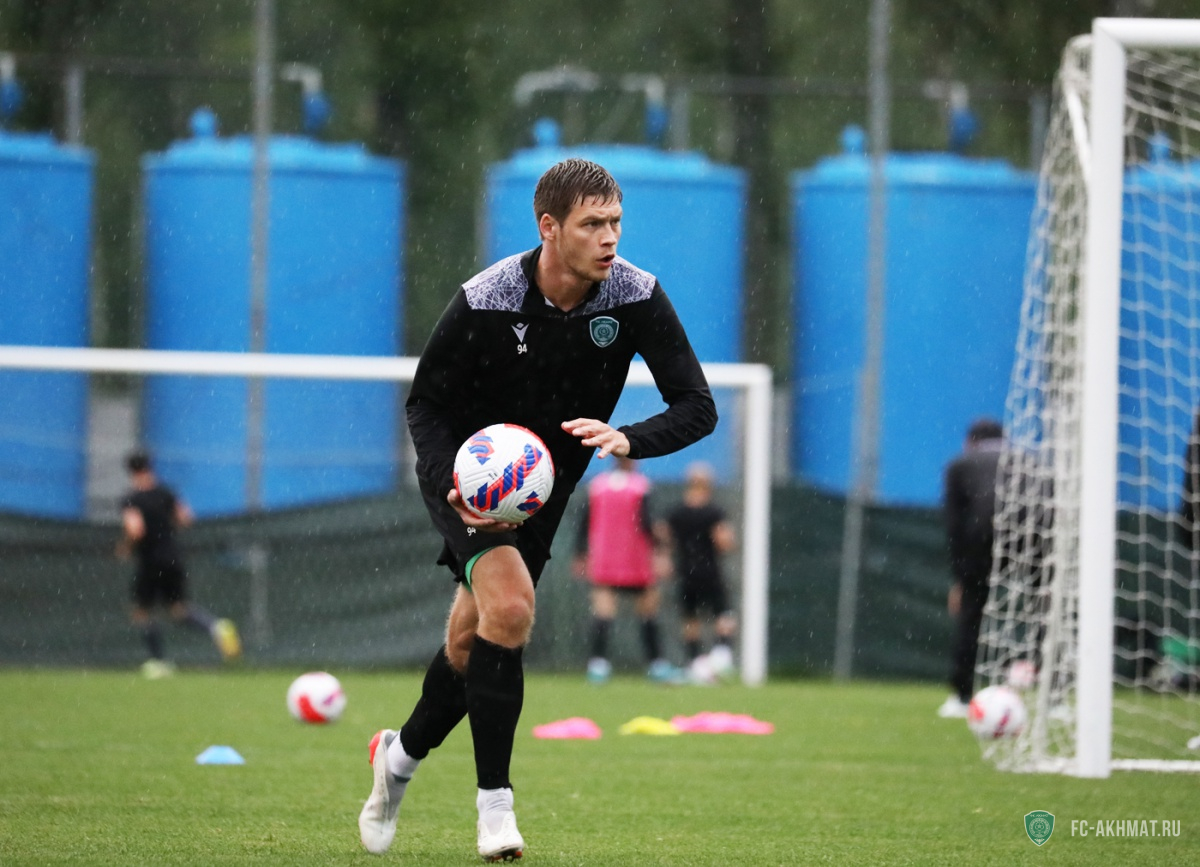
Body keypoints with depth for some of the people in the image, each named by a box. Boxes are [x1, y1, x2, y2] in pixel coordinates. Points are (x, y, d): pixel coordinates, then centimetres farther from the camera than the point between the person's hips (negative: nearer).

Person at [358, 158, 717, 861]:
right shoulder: (484, 301, -26)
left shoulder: (638, 297, -20)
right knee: (509, 605, -26)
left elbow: (698, 406, -18)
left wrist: (626, 440, -37)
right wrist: (452, 483, -30)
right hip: (465, 469, -4)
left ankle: (402, 754, 38)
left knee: (471, 646, 9)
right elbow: (426, 402, -13)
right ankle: (494, 802, -17)